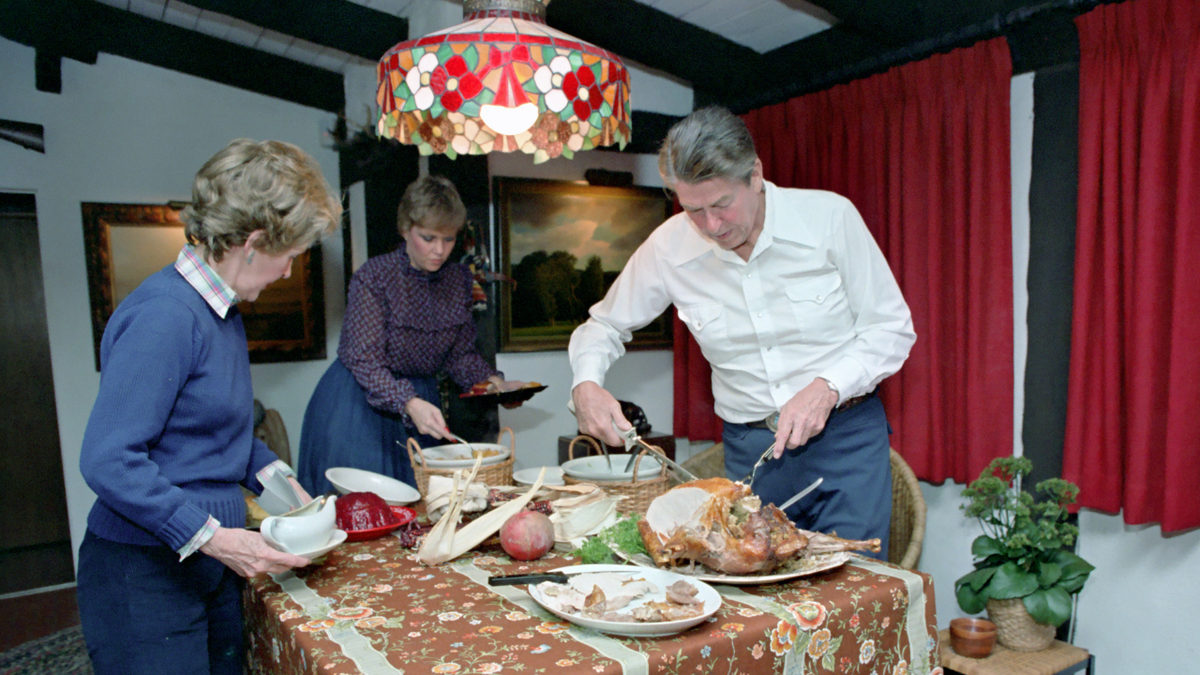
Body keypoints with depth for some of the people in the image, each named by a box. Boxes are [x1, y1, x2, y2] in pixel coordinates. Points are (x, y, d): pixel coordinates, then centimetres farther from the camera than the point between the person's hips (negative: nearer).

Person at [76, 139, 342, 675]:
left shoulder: (223, 312, 8)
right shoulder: (166, 315, -22)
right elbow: (108, 461, -25)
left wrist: (274, 476, 6)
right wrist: (212, 538, -23)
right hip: (144, 577, -9)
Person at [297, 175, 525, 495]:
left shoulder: (459, 279, 0)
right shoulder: (373, 276, -16)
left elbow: (461, 353, 5)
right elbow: (365, 362, -21)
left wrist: (494, 381, -14)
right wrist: (409, 403, -35)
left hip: (422, 400, 5)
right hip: (359, 403, -4)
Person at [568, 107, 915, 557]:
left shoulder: (830, 217, -11)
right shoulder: (670, 247, -7)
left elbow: (892, 329, -4)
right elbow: (604, 325, 8)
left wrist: (827, 388, -19)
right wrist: (587, 383, -13)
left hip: (846, 439, -1)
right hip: (749, 449, 2)